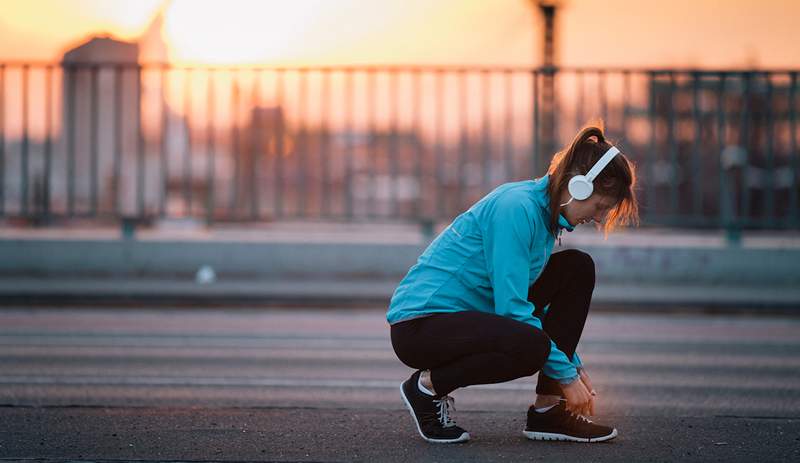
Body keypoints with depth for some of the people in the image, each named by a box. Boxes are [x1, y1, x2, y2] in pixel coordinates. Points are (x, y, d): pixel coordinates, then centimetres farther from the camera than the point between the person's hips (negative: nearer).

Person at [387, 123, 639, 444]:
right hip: (420, 323, -10)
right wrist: (566, 375, -18)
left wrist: (574, 365, 13)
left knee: (577, 268, 2)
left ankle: (547, 411, 0)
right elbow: (512, 308, -23)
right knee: (530, 346, -36)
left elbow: (531, 301, 20)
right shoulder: (517, 207, -20)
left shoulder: (547, 213, 9)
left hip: (467, 314, 10)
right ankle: (429, 385, -8)